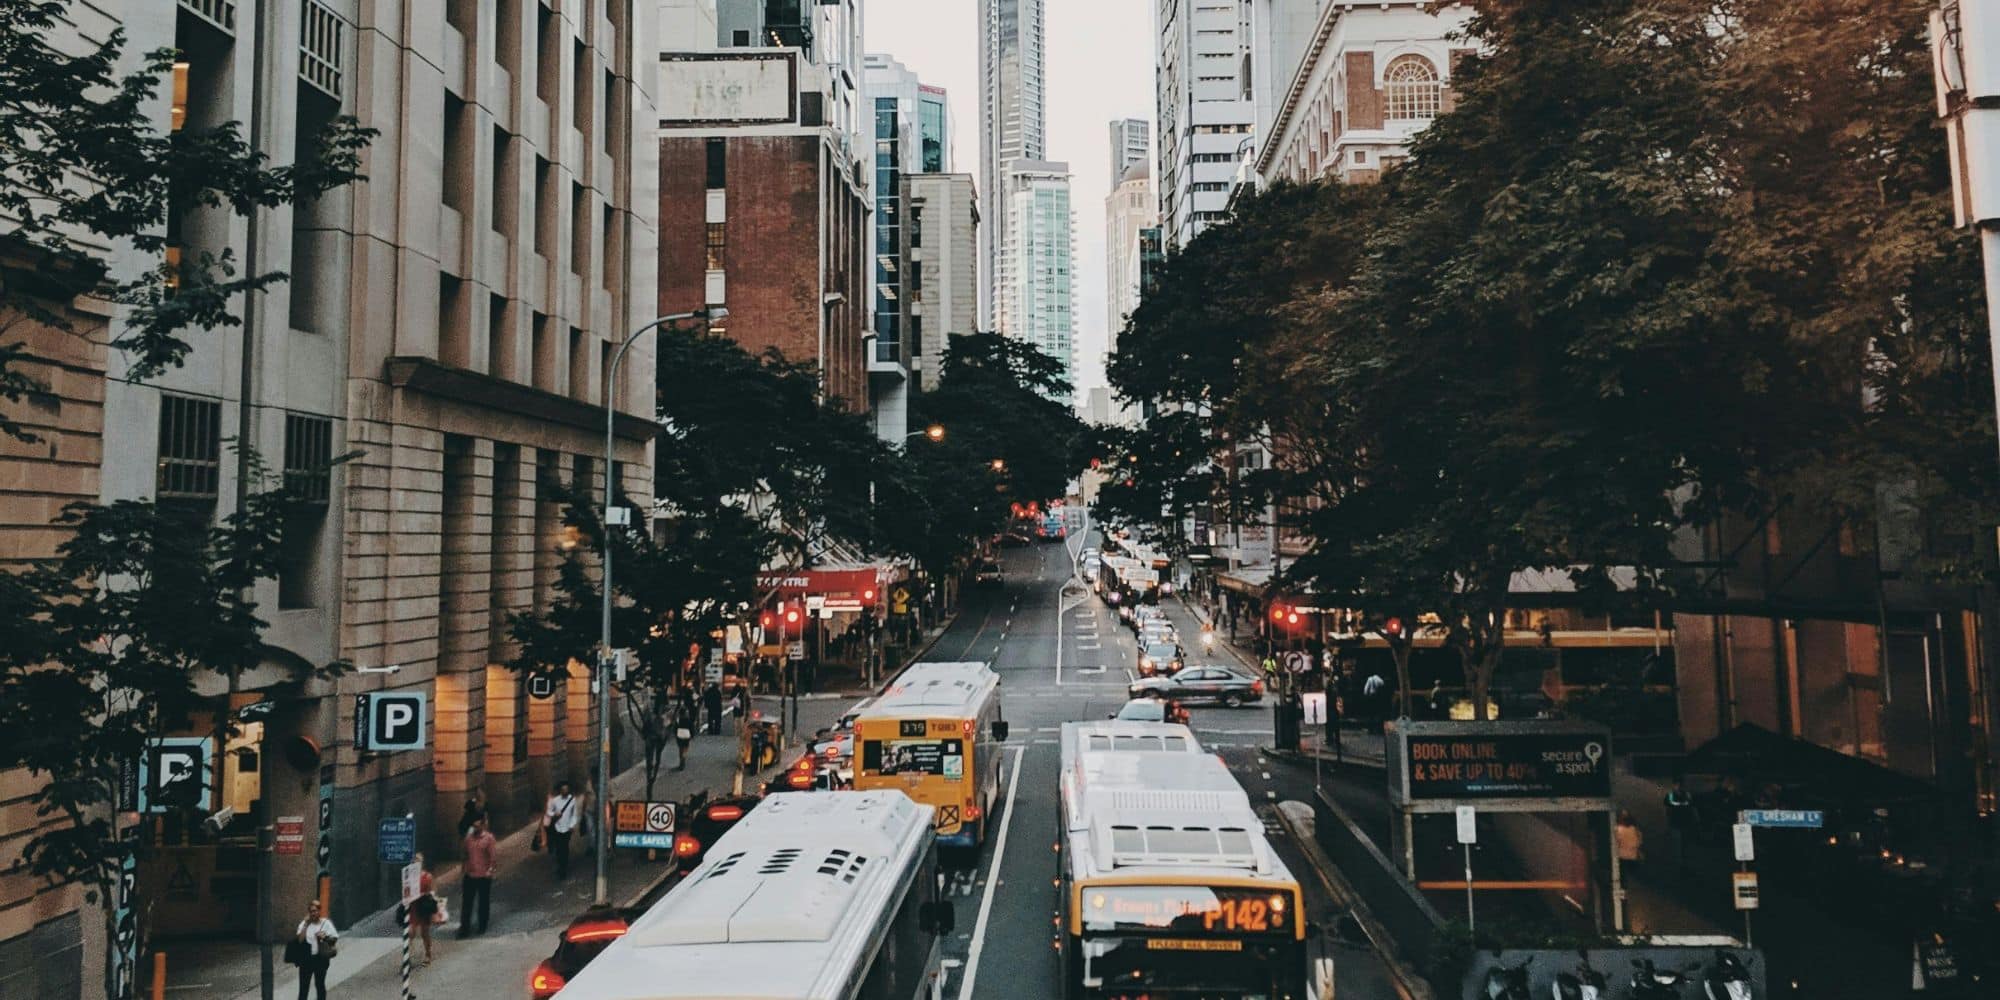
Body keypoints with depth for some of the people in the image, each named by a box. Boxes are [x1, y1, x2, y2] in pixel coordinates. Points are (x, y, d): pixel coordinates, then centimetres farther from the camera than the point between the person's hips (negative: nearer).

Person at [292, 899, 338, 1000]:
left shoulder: (326, 923, -4)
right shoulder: (304, 923, 0)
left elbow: (335, 938, -4)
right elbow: (300, 939, -12)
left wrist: (325, 937, -22)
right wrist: (306, 924, -16)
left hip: (320, 958, -1)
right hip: (306, 958, 1)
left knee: (320, 984, 11)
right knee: (303, 985, 4)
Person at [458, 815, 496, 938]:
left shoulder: (489, 838, -8)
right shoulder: (468, 837, 4)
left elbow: (492, 855, -9)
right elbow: (465, 854, 13)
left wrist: (490, 869, -16)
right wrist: (464, 867, 10)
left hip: (484, 876, -3)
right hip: (469, 875, 3)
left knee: (483, 902, 9)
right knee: (466, 902, 3)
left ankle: (482, 927, 23)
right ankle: (464, 927, 10)